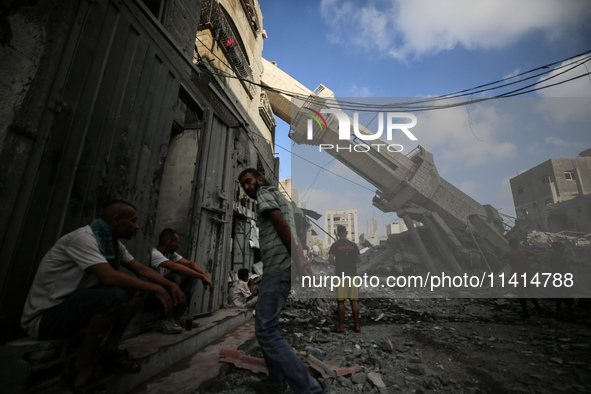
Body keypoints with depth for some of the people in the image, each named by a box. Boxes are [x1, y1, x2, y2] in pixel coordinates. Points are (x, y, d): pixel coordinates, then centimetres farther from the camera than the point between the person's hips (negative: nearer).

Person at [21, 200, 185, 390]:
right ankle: (82, 365, -8)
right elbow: (109, 276, -36)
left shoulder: (113, 243, 2)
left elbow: (141, 269, 3)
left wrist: (170, 285, -10)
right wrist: (156, 289, -29)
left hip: (77, 303, 8)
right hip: (44, 316, -8)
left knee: (139, 286, -5)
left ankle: (109, 349, 5)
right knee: (115, 295, -34)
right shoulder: (83, 237, -24)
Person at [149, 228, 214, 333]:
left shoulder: (170, 254, 5)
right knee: (175, 276, -32)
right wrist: (202, 277, -36)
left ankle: (178, 316, 3)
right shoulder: (154, 254, -22)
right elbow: (175, 267, -37)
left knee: (192, 274, -2)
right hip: (151, 296, -9)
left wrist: (206, 275, -18)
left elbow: (189, 263, -1)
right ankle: (164, 321, -16)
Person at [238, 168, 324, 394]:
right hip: (282, 266, 10)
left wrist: (299, 263, -20)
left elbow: (281, 224, -15)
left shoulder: (264, 192, -1)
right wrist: (302, 261, 13)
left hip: (278, 267, -10)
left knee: (265, 331, -10)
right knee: (266, 327, 18)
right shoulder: (277, 195, 27)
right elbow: (290, 232, 21)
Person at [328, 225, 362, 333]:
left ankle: (341, 326, 7)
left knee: (341, 301, 1)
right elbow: (359, 259, 7)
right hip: (353, 274, 3)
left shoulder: (335, 245, -3)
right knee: (354, 300, 8)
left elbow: (330, 259, -11)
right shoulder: (353, 245, 7)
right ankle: (356, 325, 13)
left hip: (340, 275, -3)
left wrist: (336, 264, 8)